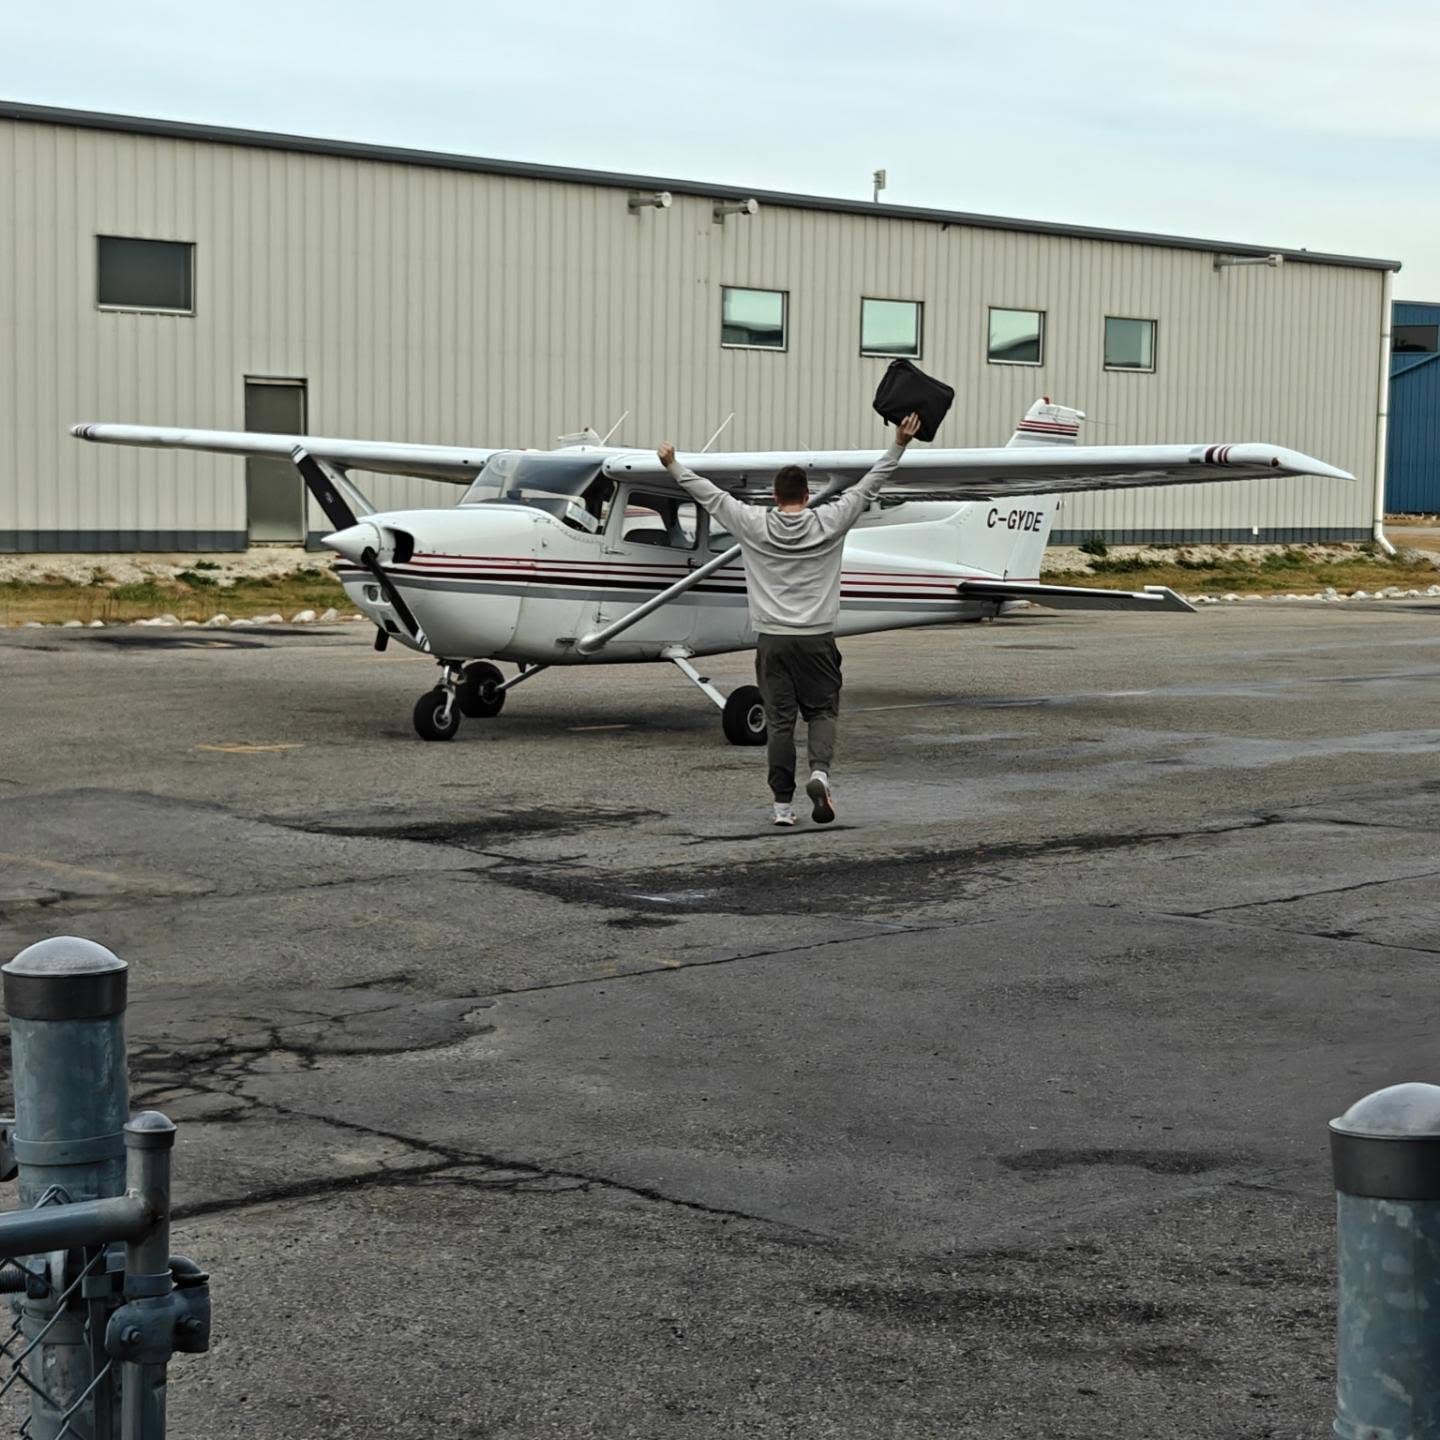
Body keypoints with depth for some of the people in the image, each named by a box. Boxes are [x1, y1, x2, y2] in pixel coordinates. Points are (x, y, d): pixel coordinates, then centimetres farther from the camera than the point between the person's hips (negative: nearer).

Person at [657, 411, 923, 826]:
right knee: (821, 712, 10)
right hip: (817, 639, -1)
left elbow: (711, 495, 6)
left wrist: (673, 466, 18)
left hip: (772, 640, 1)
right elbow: (867, 487, 2)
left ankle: (783, 804, 5)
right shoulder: (828, 523, -3)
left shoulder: (754, 525, -3)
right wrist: (898, 446, 9)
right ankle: (819, 773, -17)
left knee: (779, 720, 4)